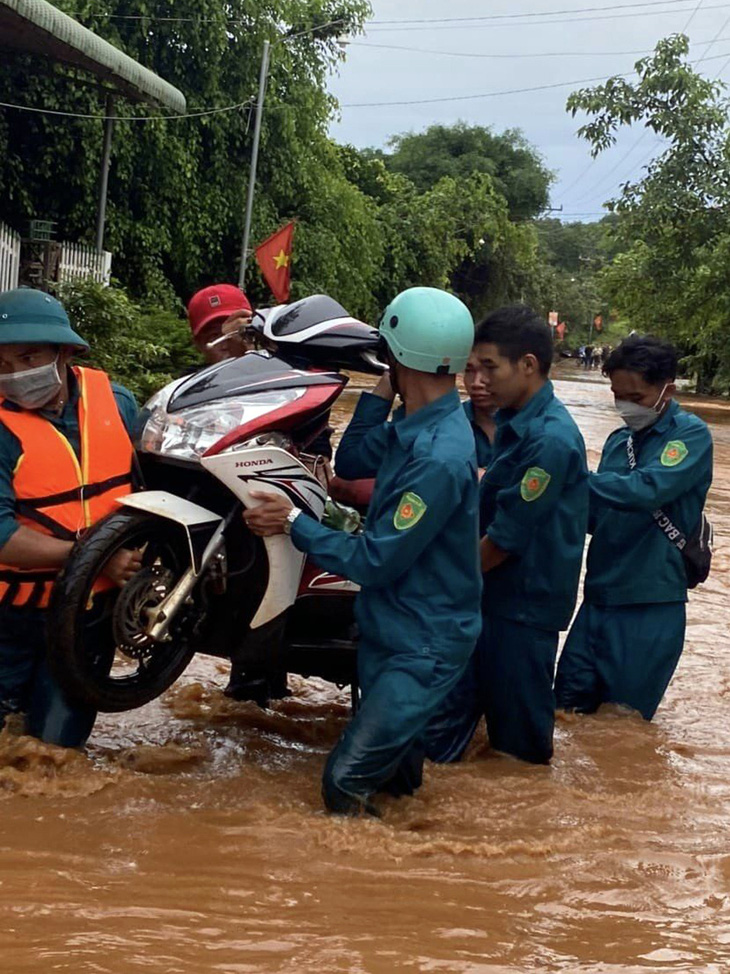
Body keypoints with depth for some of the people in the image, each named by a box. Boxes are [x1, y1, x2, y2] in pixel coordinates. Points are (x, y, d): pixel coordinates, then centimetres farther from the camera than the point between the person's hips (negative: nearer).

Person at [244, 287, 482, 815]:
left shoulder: (439, 458, -30)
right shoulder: (414, 425, -1)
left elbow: (375, 561, -26)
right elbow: (351, 461, 13)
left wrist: (294, 523, -15)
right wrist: (383, 390, 1)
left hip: (422, 647, -9)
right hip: (387, 627, 9)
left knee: (346, 782, -10)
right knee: (396, 770, 20)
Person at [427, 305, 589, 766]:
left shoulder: (550, 439, -23)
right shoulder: (516, 421, 7)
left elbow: (507, 536, -21)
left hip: (526, 602, -9)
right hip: (494, 590, 9)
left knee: (518, 733, 6)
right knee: (457, 699, 15)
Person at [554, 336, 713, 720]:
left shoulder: (690, 435, -10)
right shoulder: (618, 441, 10)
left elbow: (648, 490, -27)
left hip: (650, 605, -6)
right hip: (599, 597, 6)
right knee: (569, 707, 8)